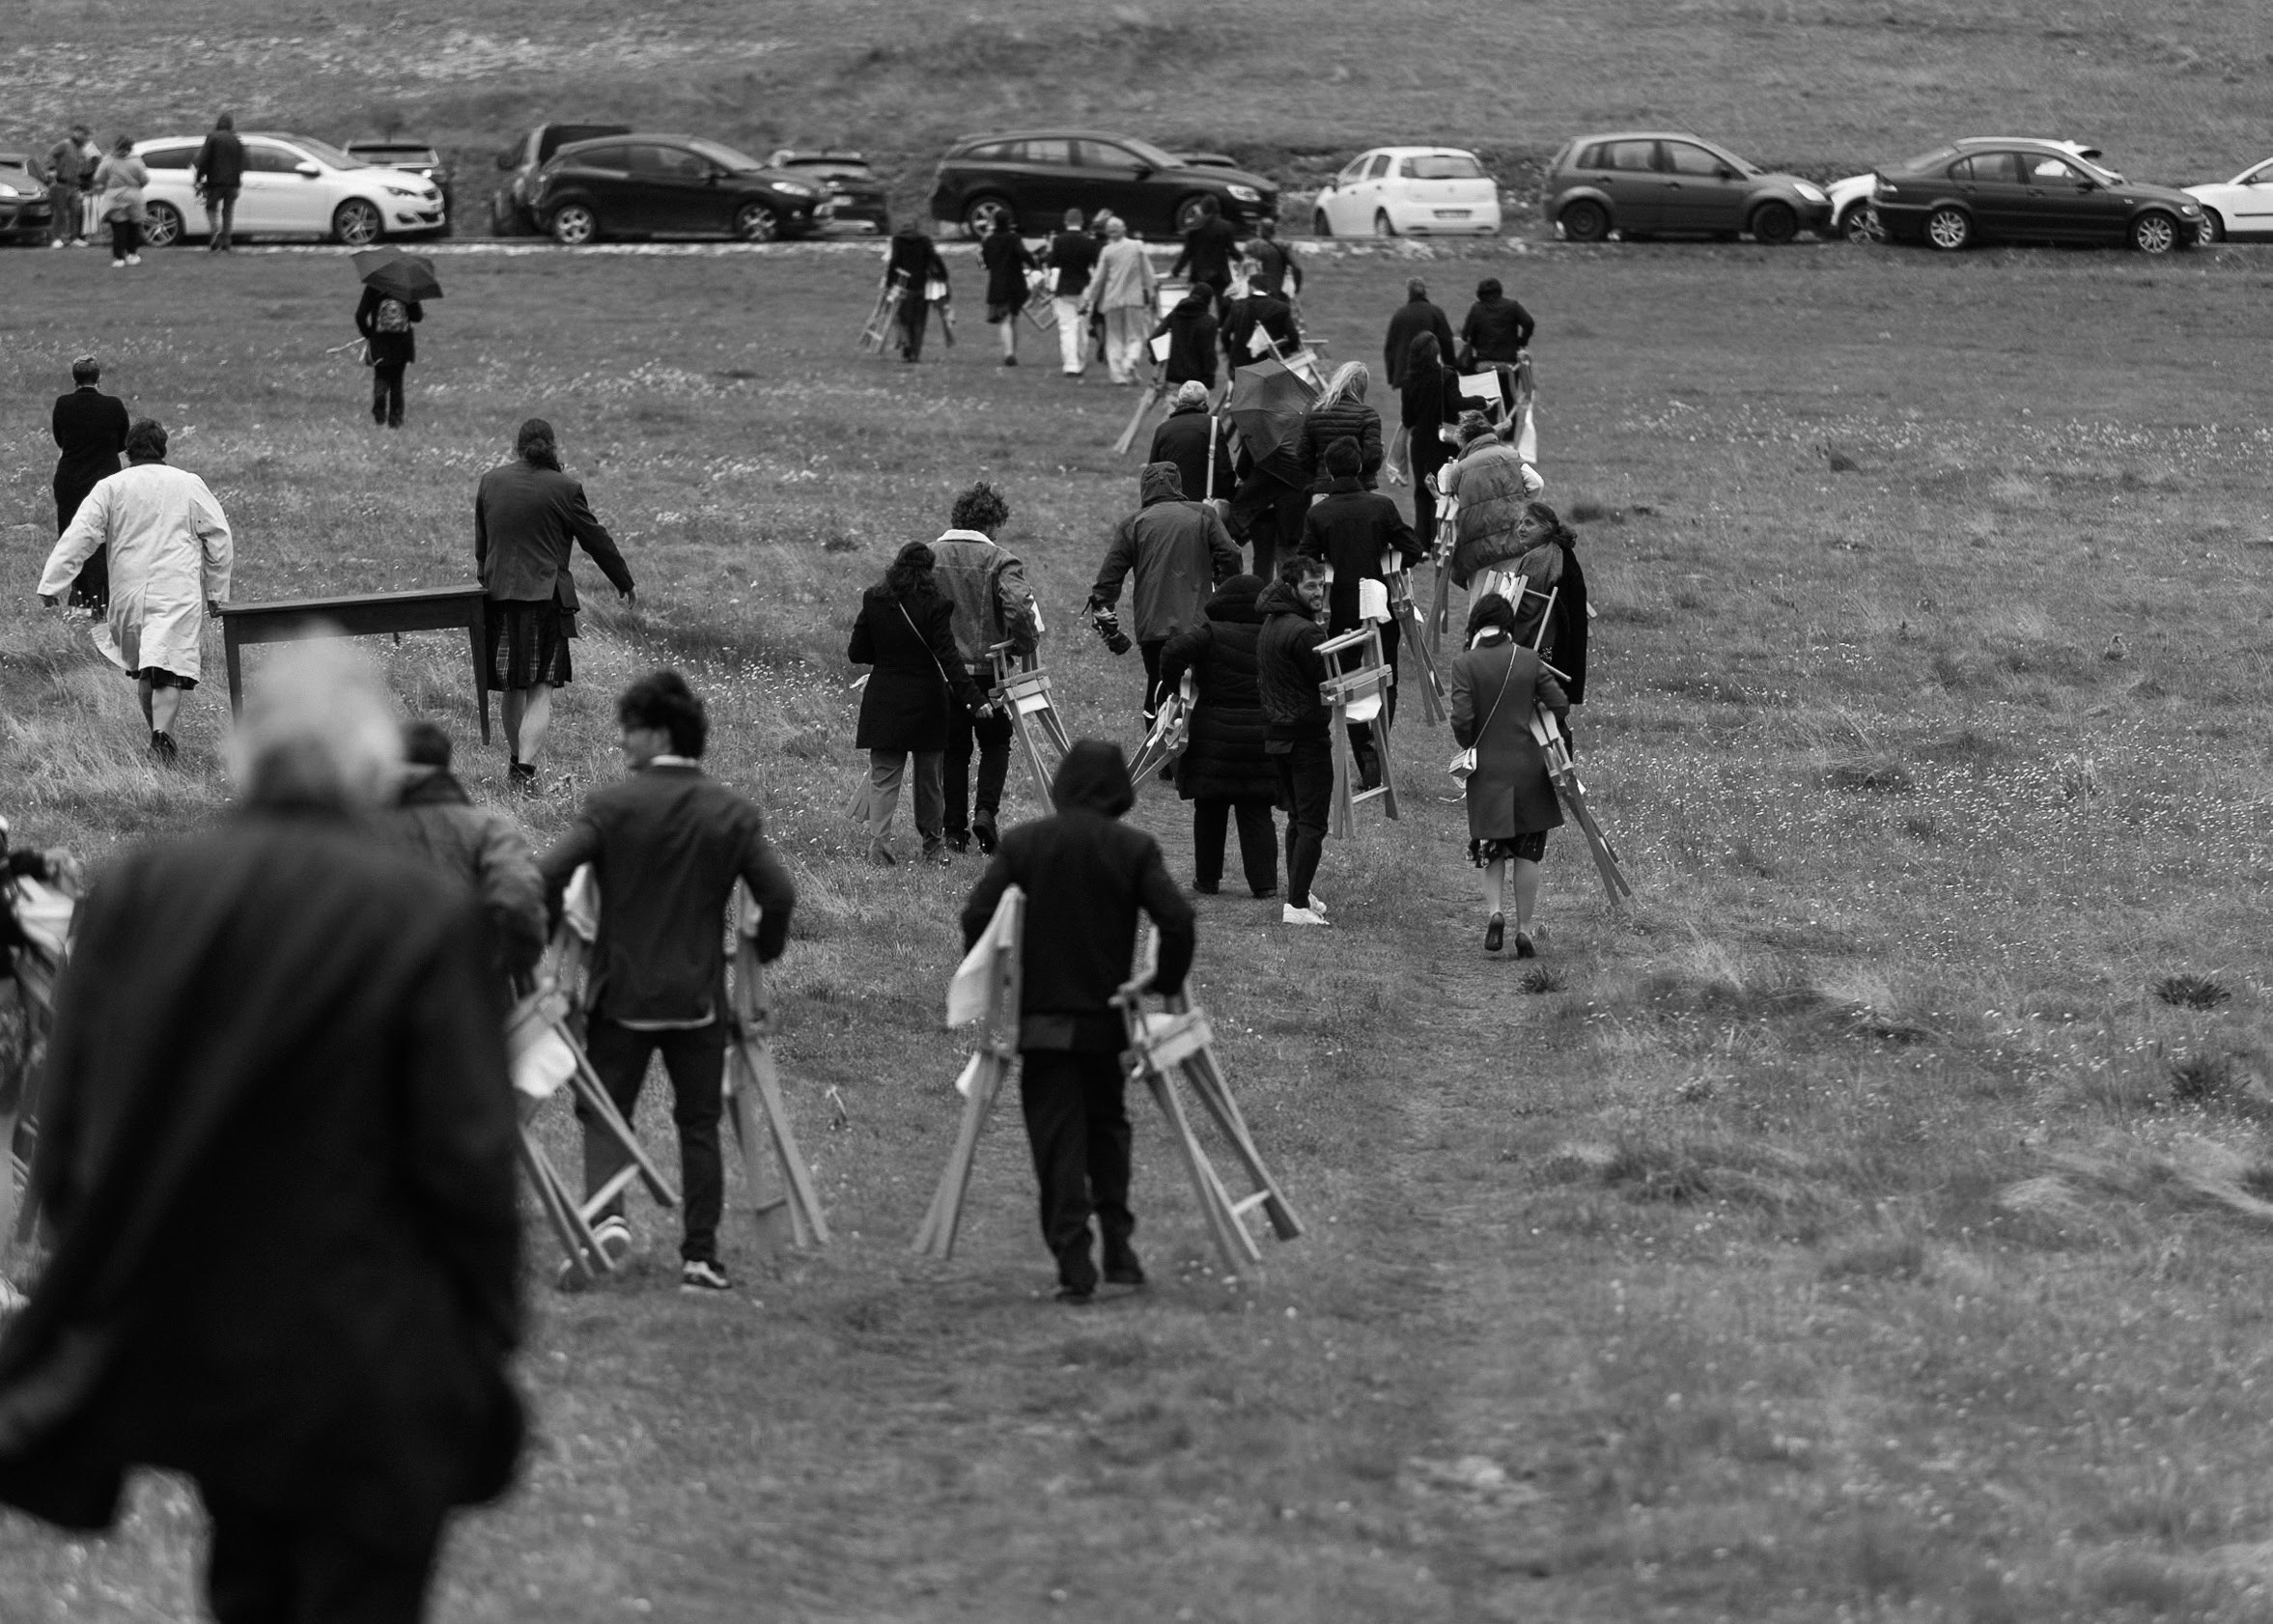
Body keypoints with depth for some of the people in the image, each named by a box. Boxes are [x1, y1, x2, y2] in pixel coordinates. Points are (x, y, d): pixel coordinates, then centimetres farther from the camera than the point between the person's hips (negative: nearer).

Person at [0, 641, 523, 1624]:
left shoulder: (134, 894, -3)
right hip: (366, 1376, -5)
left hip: (182, 1350, 5)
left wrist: (99, 1296, 13)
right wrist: (489, 1335, -1)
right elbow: (466, 1163, -14)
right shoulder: (424, 918, -15)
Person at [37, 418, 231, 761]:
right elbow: (219, 538, 7)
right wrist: (217, 590, 17)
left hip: (128, 593, 2)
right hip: (178, 591, -2)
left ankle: (156, 733, 25)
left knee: (141, 670, 19)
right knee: (171, 668, -11)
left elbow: (78, 536, -3)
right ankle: (162, 732, -30)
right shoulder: (189, 485, 4)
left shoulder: (108, 488, 3)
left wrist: (51, 584, -3)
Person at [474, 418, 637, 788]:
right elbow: (596, 539, 1)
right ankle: (526, 769, -15)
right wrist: (623, 582, 15)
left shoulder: (489, 482, 6)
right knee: (541, 689, -2)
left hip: (499, 595, 4)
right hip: (546, 597, -4)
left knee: (510, 688, 17)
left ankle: (517, 761, 29)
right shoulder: (564, 489, -7)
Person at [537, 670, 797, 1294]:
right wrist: (763, 952, 12)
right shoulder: (732, 813, -1)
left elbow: (548, 877, -17)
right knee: (699, 1123, 10)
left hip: (622, 991, -2)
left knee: (605, 1111, 9)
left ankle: (607, 1215, -16)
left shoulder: (611, 805, -8)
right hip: (699, 996, 2)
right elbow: (779, 894, -6)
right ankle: (700, 1256, 7)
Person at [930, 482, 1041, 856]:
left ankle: (955, 832, 10)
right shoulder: (1000, 561, -9)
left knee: (953, 749, 11)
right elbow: (1019, 609, -23)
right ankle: (985, 811, -4)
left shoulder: (928, 557, 2)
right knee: (995, 742, 15)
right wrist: (1025, 646, -7)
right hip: (987, 668, -3)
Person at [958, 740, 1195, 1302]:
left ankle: (1074, 1265, -6)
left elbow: (977, 914, -7)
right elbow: (1177, 921, -12)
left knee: (1057, 1141, 2)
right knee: (1107, 1127, 19)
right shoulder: (1134, 848, -4)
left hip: (1042, 1018, -1)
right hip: (1108, 1018, 1)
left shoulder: (1022, 843, -3)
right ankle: (1118, 1246, 10)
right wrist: (1165, 985, 2)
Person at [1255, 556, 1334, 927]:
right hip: (1307, 736, -9)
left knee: (1297, 817, 20)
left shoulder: (1269, 626, 11)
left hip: (1275, 734, 9)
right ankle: (1298, 904, -9)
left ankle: (1299, 893, 28)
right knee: (1312, 823, -5)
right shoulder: (1306, 632, -19)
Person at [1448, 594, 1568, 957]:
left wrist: (1469, 746, 5)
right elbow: (1560, 705, -2)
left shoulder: (1465, 664, -9)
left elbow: (1462, 719, -15)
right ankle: (1524, 930, 8)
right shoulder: (1528, 660, -2)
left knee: (1492, 850, 13)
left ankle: (1496, 910, -10)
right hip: (1528, 765, 1)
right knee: (1527, 852, 10)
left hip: (1487, 769, -1)